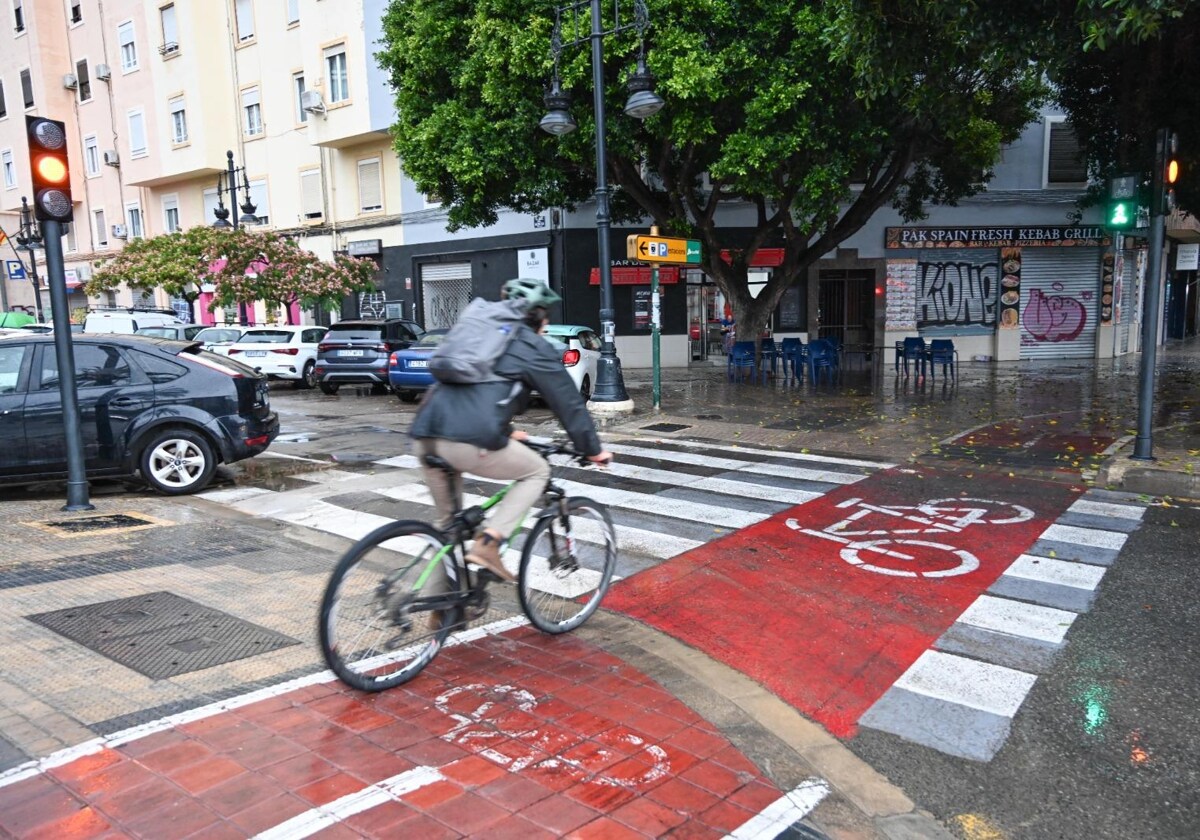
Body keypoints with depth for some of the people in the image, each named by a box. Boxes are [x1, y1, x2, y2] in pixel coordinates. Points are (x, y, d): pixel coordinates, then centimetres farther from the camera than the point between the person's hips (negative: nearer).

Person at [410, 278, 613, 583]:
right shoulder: (534, 347, 11)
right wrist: (593, 450, 24)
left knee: (447, 525, 24)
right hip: (469, 441, -7)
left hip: (425, 433, 7)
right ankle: (487, 544, 2)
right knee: (537, 472, 16)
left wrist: (505, 431, 55)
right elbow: (569, 402, 13)